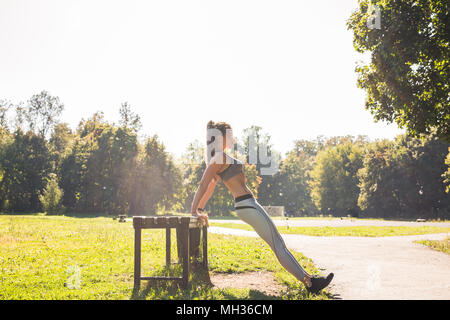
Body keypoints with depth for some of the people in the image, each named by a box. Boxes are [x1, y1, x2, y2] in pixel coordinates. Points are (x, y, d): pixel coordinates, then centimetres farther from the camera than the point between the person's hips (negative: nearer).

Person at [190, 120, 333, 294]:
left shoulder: (218, 159, 19)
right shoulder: (220, 157, -12)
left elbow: (210, 186, 23)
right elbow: (203, 184, -16)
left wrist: (200, 209, 25)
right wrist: (194, 210, -16)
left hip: (247, 206, 11)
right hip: (248, 205, -11)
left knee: (279, 244, 11)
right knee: (278, 245, -8)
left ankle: (307, 278, 15)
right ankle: (309, 282, -4)